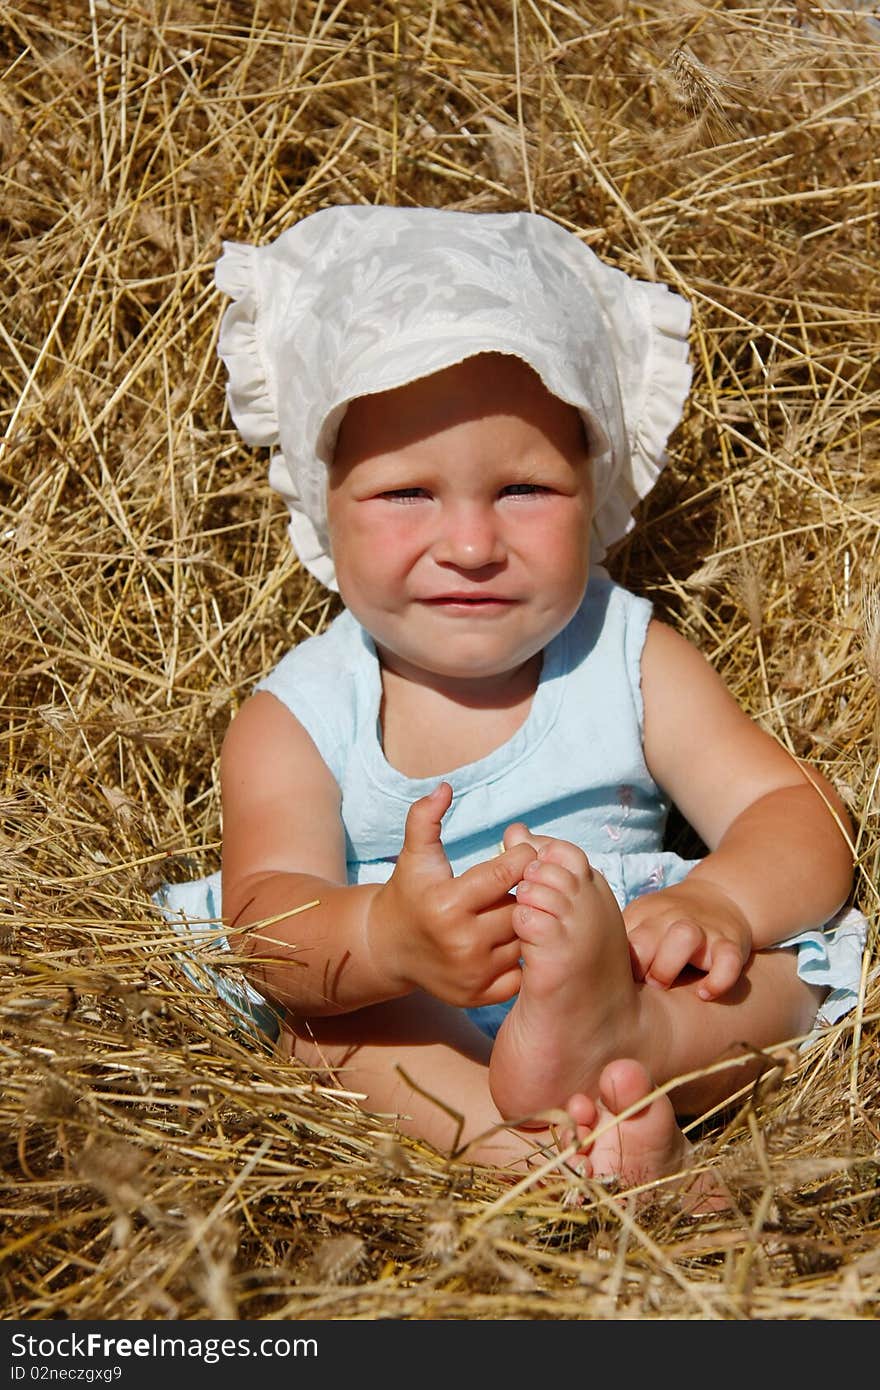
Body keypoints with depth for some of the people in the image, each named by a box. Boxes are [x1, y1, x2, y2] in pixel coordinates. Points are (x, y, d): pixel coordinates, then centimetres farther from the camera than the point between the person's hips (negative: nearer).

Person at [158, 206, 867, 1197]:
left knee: (792, 948, -22)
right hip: (393, 1036, -1)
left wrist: (720, 901, -31)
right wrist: (386, 936, -46)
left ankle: (616, 1046, -50)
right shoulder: (298, 718, -4)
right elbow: (268, 911, -21)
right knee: (308, 982, -27)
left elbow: (802, 817, -5)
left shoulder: (629, 662, 2)